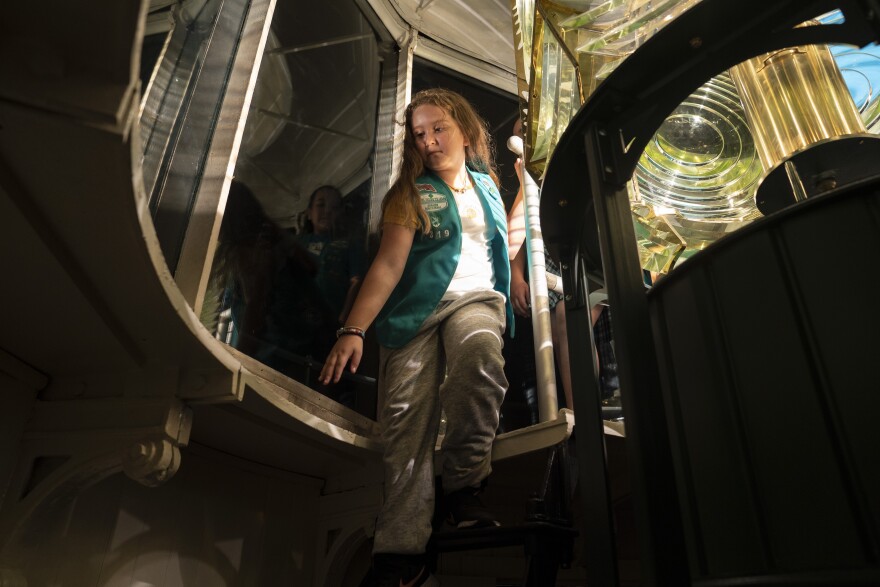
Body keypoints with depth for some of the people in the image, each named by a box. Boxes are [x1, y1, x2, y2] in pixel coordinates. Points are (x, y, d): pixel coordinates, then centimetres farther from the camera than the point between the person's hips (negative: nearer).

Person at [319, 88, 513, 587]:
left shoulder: (486, 185, 19)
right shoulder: (411, 193, 9)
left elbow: (503, 246, 34)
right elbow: (389, 264, -4)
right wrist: (354, 329, -15)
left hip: (475, 299, 1)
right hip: (416, 310, -1)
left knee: (479, 355, -35)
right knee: (407, 419, -18)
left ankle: (465, 489, -20)